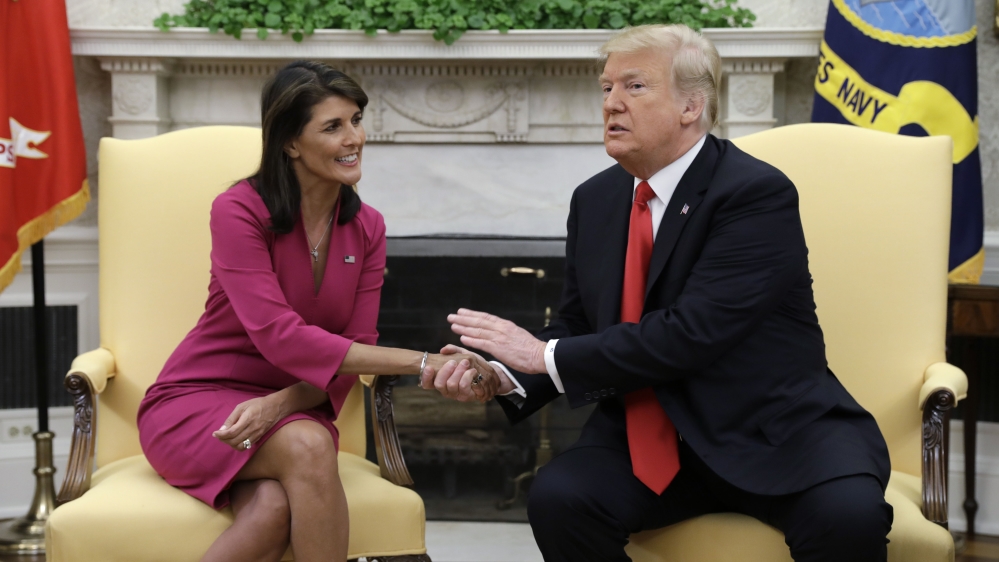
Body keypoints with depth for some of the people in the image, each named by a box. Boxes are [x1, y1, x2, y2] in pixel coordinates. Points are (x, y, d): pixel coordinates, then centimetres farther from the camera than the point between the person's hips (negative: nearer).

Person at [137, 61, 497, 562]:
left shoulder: (366, 228, 4)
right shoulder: (239, 211, -14)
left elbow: (352, 354, -1)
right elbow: (279, 336, -25)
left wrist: (282, 402, -24)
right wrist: (423, 362, -30)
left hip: (294, 411, 4)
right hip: (196, 404, -4)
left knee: (276, 508, -33)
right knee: (307, 446, -36)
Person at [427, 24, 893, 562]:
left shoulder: (758, 193, -14)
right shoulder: (594, 199, 8)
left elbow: (693, 333, -23)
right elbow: (576, 324, 14)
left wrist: (547, 356, -19)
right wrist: (505, 376, -7)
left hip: (774, 433, -5)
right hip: (647, 436, 6)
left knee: (848, 516, -34)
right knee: (557, 498, -23)